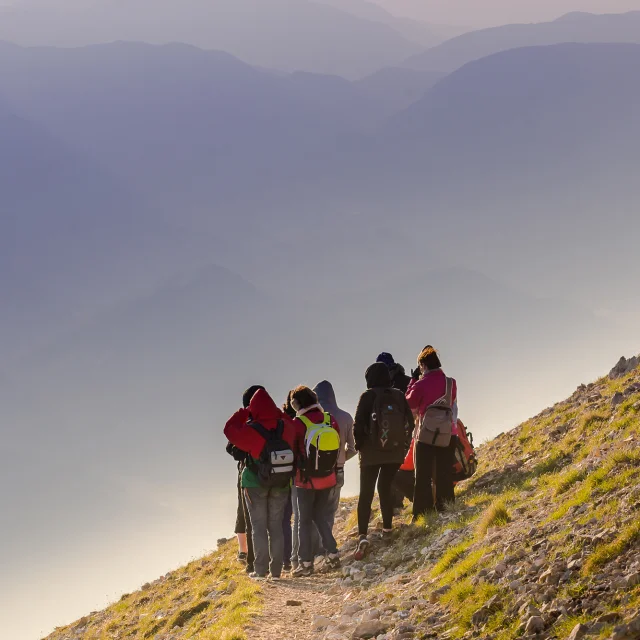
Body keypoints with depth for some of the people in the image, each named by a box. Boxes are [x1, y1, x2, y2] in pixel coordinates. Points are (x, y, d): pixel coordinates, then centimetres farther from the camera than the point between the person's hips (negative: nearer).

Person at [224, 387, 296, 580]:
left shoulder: (251, 431, -19)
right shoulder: (286, 427, -8)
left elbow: (230, 429, -4)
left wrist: (243, 413, 5)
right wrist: (277, 413, 10)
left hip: (255, 484, -3)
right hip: (281, 485, 3)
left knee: (259, 527, 4)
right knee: (276, 526, 11)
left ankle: (261, 569, 0)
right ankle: (276, 569, 10)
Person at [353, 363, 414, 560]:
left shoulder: (369, 396, -9)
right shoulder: (399, 396, 2)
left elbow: (359, 424, -12)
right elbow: (410, 422, 5)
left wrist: (359, 446, 3)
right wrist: (403, 446, 15)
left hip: (371, 453, -3)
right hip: (395, 453, 3)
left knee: (366, 493, -2)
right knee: (385, 488, 21)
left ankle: (362, 535, -17)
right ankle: (387, 527, 21)